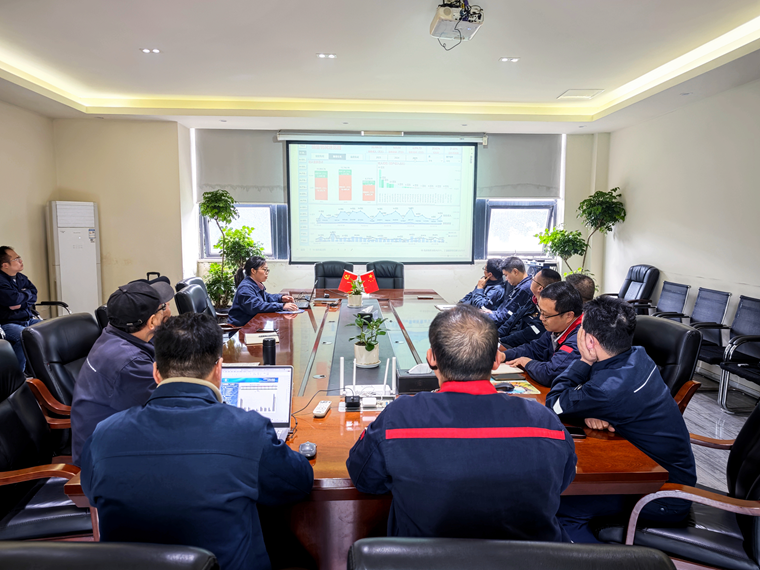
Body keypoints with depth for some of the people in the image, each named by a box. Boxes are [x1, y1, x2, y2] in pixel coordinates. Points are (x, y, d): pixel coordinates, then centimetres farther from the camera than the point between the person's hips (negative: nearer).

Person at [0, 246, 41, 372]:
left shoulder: (21, 278, 15)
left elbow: (33, 295, 8)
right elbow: (13, 299, -25)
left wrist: (22, 303, -13)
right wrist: (26, 293, -3)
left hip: (29, 319, 8)